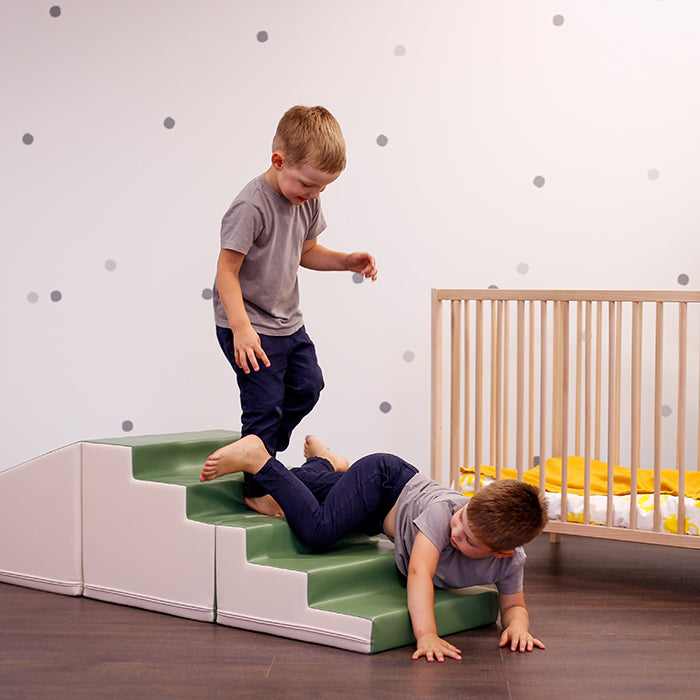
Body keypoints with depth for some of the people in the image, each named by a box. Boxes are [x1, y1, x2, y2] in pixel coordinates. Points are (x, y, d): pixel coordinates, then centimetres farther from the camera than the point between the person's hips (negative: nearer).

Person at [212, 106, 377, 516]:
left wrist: (348, 262, -3)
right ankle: (258, 489, 13)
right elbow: (227, 270, -25)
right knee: (265, 404, -3)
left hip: (288, 322, 9)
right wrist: (242, 327, -33)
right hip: (251, 328, -8)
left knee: (308, 386, 17)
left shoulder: (308, 202, -1)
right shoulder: (251, 206, -25)